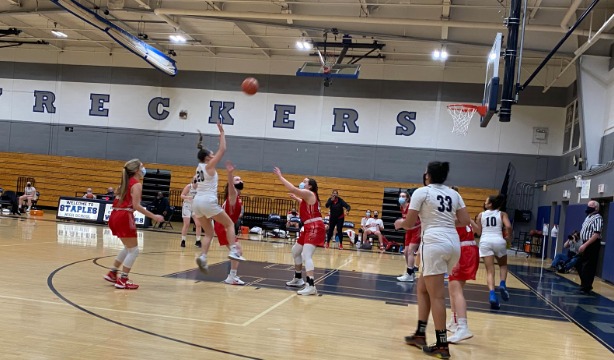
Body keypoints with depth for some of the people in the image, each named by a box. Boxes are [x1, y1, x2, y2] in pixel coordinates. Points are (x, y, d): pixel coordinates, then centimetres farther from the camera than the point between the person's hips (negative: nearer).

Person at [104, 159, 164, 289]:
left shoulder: (127, 182, 17)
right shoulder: (137, 184, -8)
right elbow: (136, 205, -17)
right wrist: (154, 216, -16)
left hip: (116, 215, 9)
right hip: (124, 216, -9)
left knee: (128, 248, 23)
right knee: (134, 250, 0)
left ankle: (112, 273, 26)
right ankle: (122, 281, 1)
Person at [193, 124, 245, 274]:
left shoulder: (200, 166, 16)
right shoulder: (209, 166, -4)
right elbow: (222, 150, -5)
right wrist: (222, 133, 1)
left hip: (197, 201, 8)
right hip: (208, 201, -8)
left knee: (209, 232, 13)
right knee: (229, 224, 6)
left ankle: (203, 257, -8)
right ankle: (233, 251, -10)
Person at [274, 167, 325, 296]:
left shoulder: (308, 193, -10)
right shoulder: (307, 197, 18)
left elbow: (293, 189, -27)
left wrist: (280, 176, -20)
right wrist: (296, 199, 40)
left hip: (315, 227, -11)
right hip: (309, 228, 11)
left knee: (306, 255, -23)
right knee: (295, 251, 22)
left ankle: (311, 286, -30)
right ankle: (298, 279, 34)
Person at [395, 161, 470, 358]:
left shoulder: (422, 192, -2)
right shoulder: (453, 194, 15)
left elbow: (409, 223, -1)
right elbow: (465, 221, 11)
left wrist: (400, 222, 21)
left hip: (434, 243, -7)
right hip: (453, 243, 7)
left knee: (436, 296, -2)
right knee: (423, 287, 19)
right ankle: (420, 334, 23)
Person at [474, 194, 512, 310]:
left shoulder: (481, 215, 12)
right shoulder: (502, 214, 9)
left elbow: (479, 232, 11)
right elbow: (508, 226, -7)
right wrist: (509, 237, 8)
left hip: (485, 242, 0)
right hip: (498, 241, 0)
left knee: (490, 271, 0)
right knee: (503, 265, 25)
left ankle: (492, 294, -22)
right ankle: (502, 284, -1)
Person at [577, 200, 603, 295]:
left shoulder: (597, 218, -15)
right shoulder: (588, 217, 15)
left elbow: (596, 234, -23)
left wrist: (585, 245, -25)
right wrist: (583, 245, 16)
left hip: (592, 245, -10)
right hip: (586, 245, 10)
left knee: (588, 268, -5)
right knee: (580, 265, 15)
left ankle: (586, 289, 2)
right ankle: (584, 285, 28)